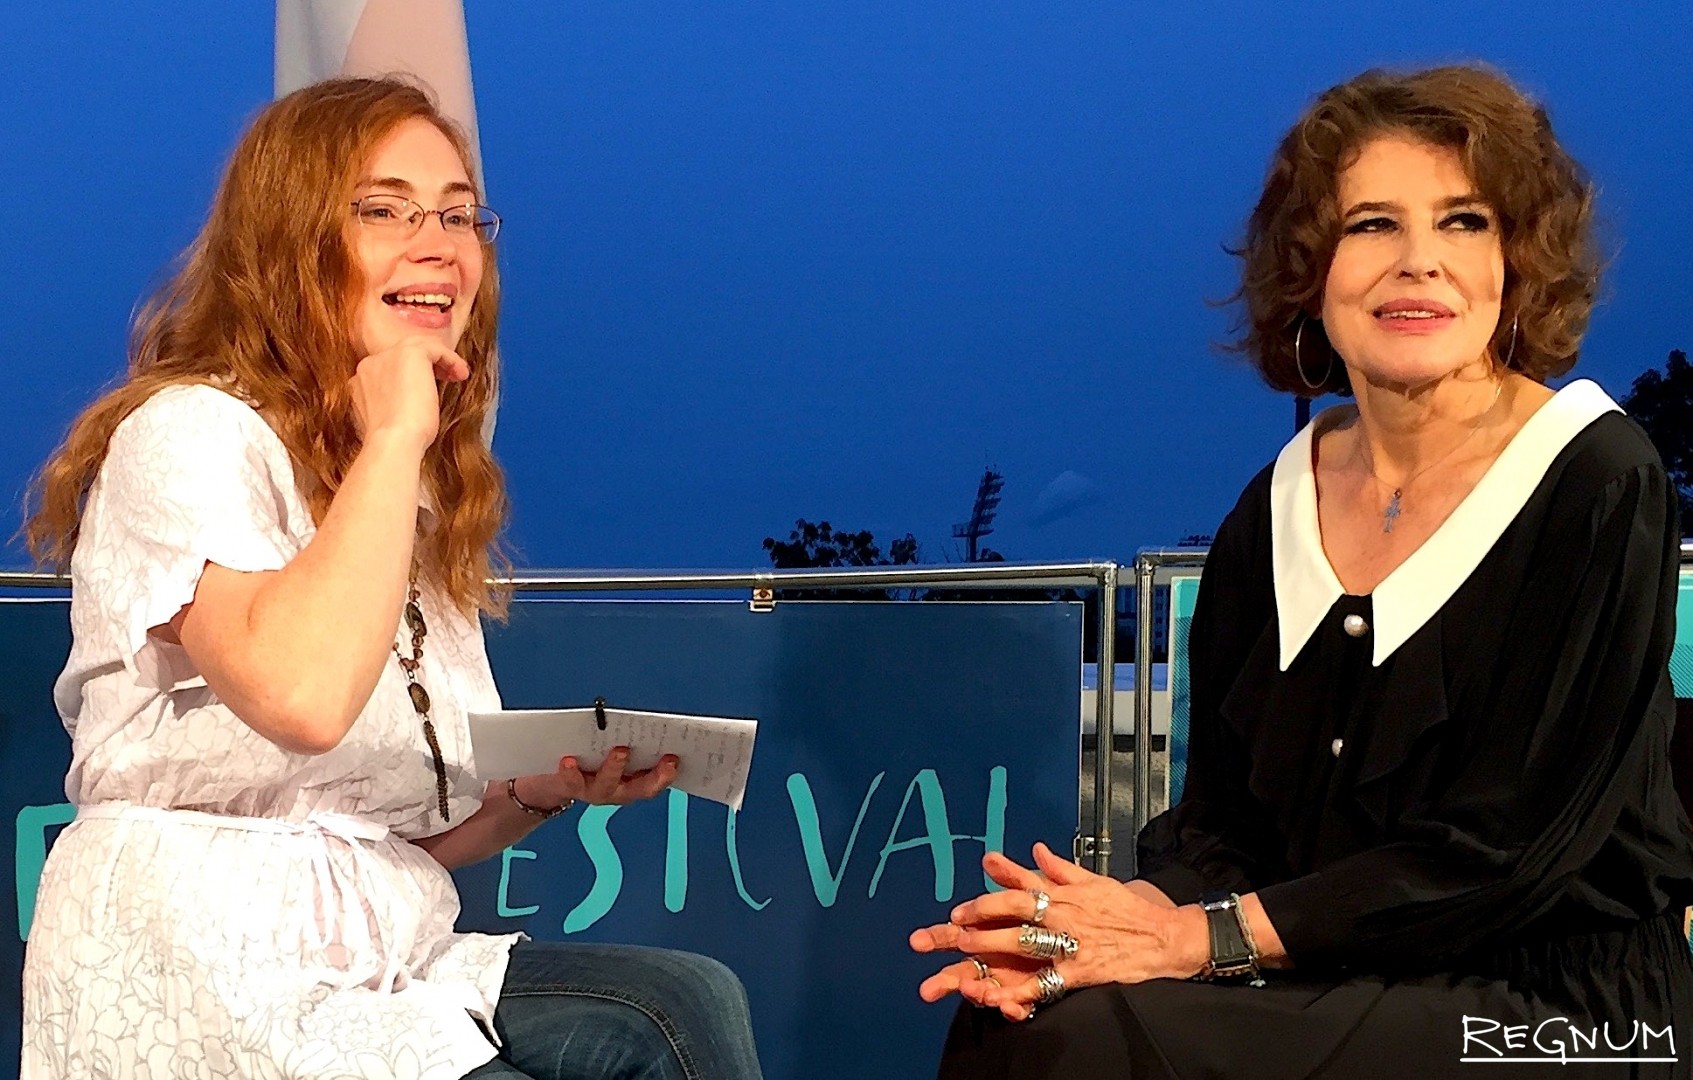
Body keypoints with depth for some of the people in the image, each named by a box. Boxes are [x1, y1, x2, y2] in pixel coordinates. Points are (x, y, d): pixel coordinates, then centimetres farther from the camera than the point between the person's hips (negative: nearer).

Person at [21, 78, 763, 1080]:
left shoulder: (426, 491, 18)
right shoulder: (191, 434, -9)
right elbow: (302, 696, -30)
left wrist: (541, 789, -2)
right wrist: (393, 436, -19)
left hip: (379, 961, 8)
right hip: (199, 978, -8)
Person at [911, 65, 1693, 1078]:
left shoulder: (1600, 488, -9)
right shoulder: (1275, 510, 8)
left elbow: (1506, 846, -15)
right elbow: (1223, 819, 6)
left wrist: (1208, 936, -19)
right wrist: (1153, 910, -17)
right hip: (1341, 995, 5)